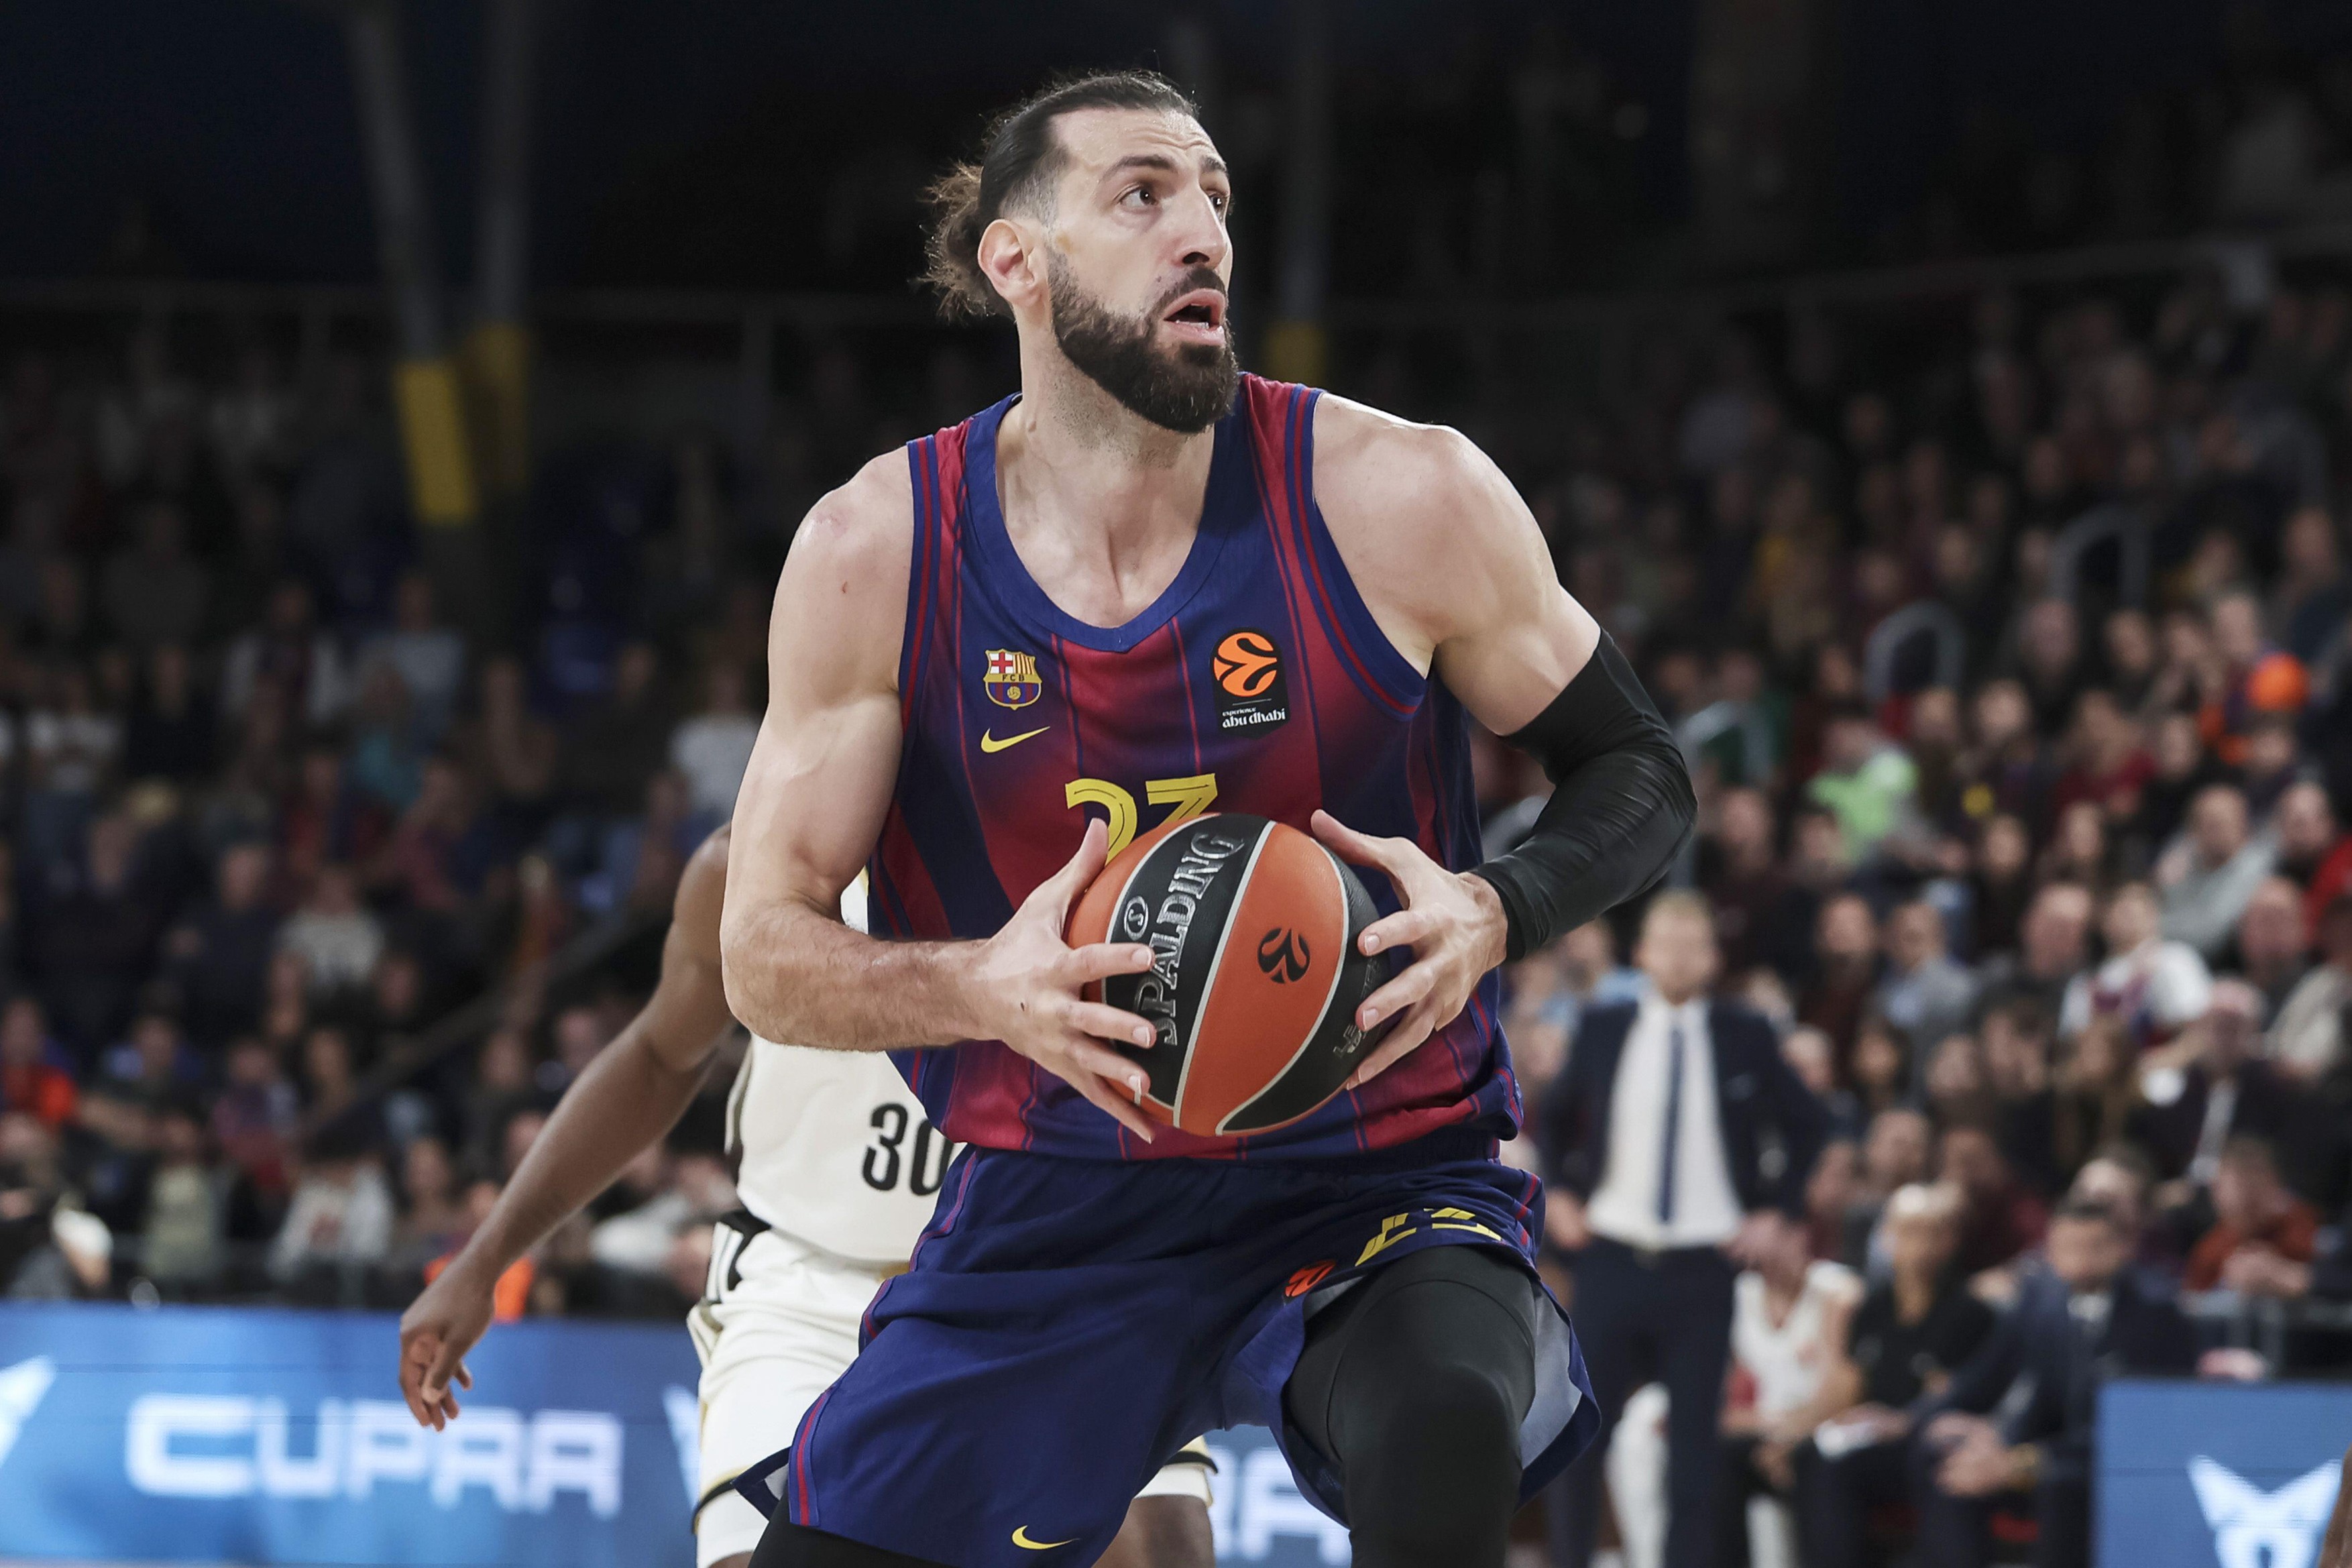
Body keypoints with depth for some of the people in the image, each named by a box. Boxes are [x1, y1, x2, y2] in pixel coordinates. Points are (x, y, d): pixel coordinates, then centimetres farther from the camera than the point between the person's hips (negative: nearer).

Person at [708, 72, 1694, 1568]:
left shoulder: (1397, 498, -11)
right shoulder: (875, 551, -6)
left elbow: (1640, 773, 2)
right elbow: (767, 954, -4)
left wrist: (1491, 914, -20)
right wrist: (986, 988, -25)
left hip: (1376, 1184, -3)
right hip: (1056, 1208, 3)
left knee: (1442, 1443, -35)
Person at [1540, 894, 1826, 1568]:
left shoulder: (1744, 1038, 0)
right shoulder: (1603, 1031, 4)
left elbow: (1809, 1128, 11)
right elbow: (1554, 1117, 20)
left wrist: (1776, 1212, 3)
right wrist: (1561, 1196, 9)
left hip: (1702, 1267, -1)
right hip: (1612, 1260, 1)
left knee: (1693, 1444, -1)